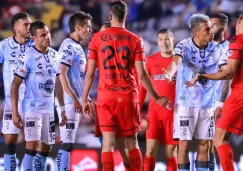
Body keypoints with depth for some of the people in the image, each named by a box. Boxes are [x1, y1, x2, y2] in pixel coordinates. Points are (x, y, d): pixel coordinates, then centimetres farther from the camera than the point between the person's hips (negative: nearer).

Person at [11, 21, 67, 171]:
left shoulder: (54, 55, 8)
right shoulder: (28, 57, -11)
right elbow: (15, 85, -8)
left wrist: (63, 109, 14)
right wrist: (15, 113, -12)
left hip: (49, 109, 6)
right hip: (32, 108, -6)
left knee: (45, 148, 11)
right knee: (32, 146, -13)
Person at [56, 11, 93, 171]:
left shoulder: (78, 47, 17)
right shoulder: (69, 46, -12)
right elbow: (62, 74, -18)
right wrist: (75, 99, -20)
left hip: (76, 101, 9)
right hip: (69, 102, -9)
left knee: (67, 143, 10)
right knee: (67, 143, -10)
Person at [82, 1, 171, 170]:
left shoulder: (97, 38, 1)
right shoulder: (135, 40, 0)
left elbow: (90, 73, 0)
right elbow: (142, 74, -3)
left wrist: (85, 99, 8)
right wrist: (157, 97, 6)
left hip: (106, 96, 0)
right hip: (128, 95, 0)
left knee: (108, 142, 0)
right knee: (132, 143, 10)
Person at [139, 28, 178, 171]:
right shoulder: (151, 60, 5)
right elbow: (143, 87, 10)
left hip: (174, 111, -1)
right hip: (155, 111, 1)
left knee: (171, 152, 3)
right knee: (150, 150, -7)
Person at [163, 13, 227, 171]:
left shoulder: (217, 48, 0)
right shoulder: (184, 46, -12)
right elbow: (176, 61, -31)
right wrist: (170, 74, -54)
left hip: (207, 103, 4)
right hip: (186, 102, -4)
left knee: (204, 144, 7)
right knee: (184, 144, -3)